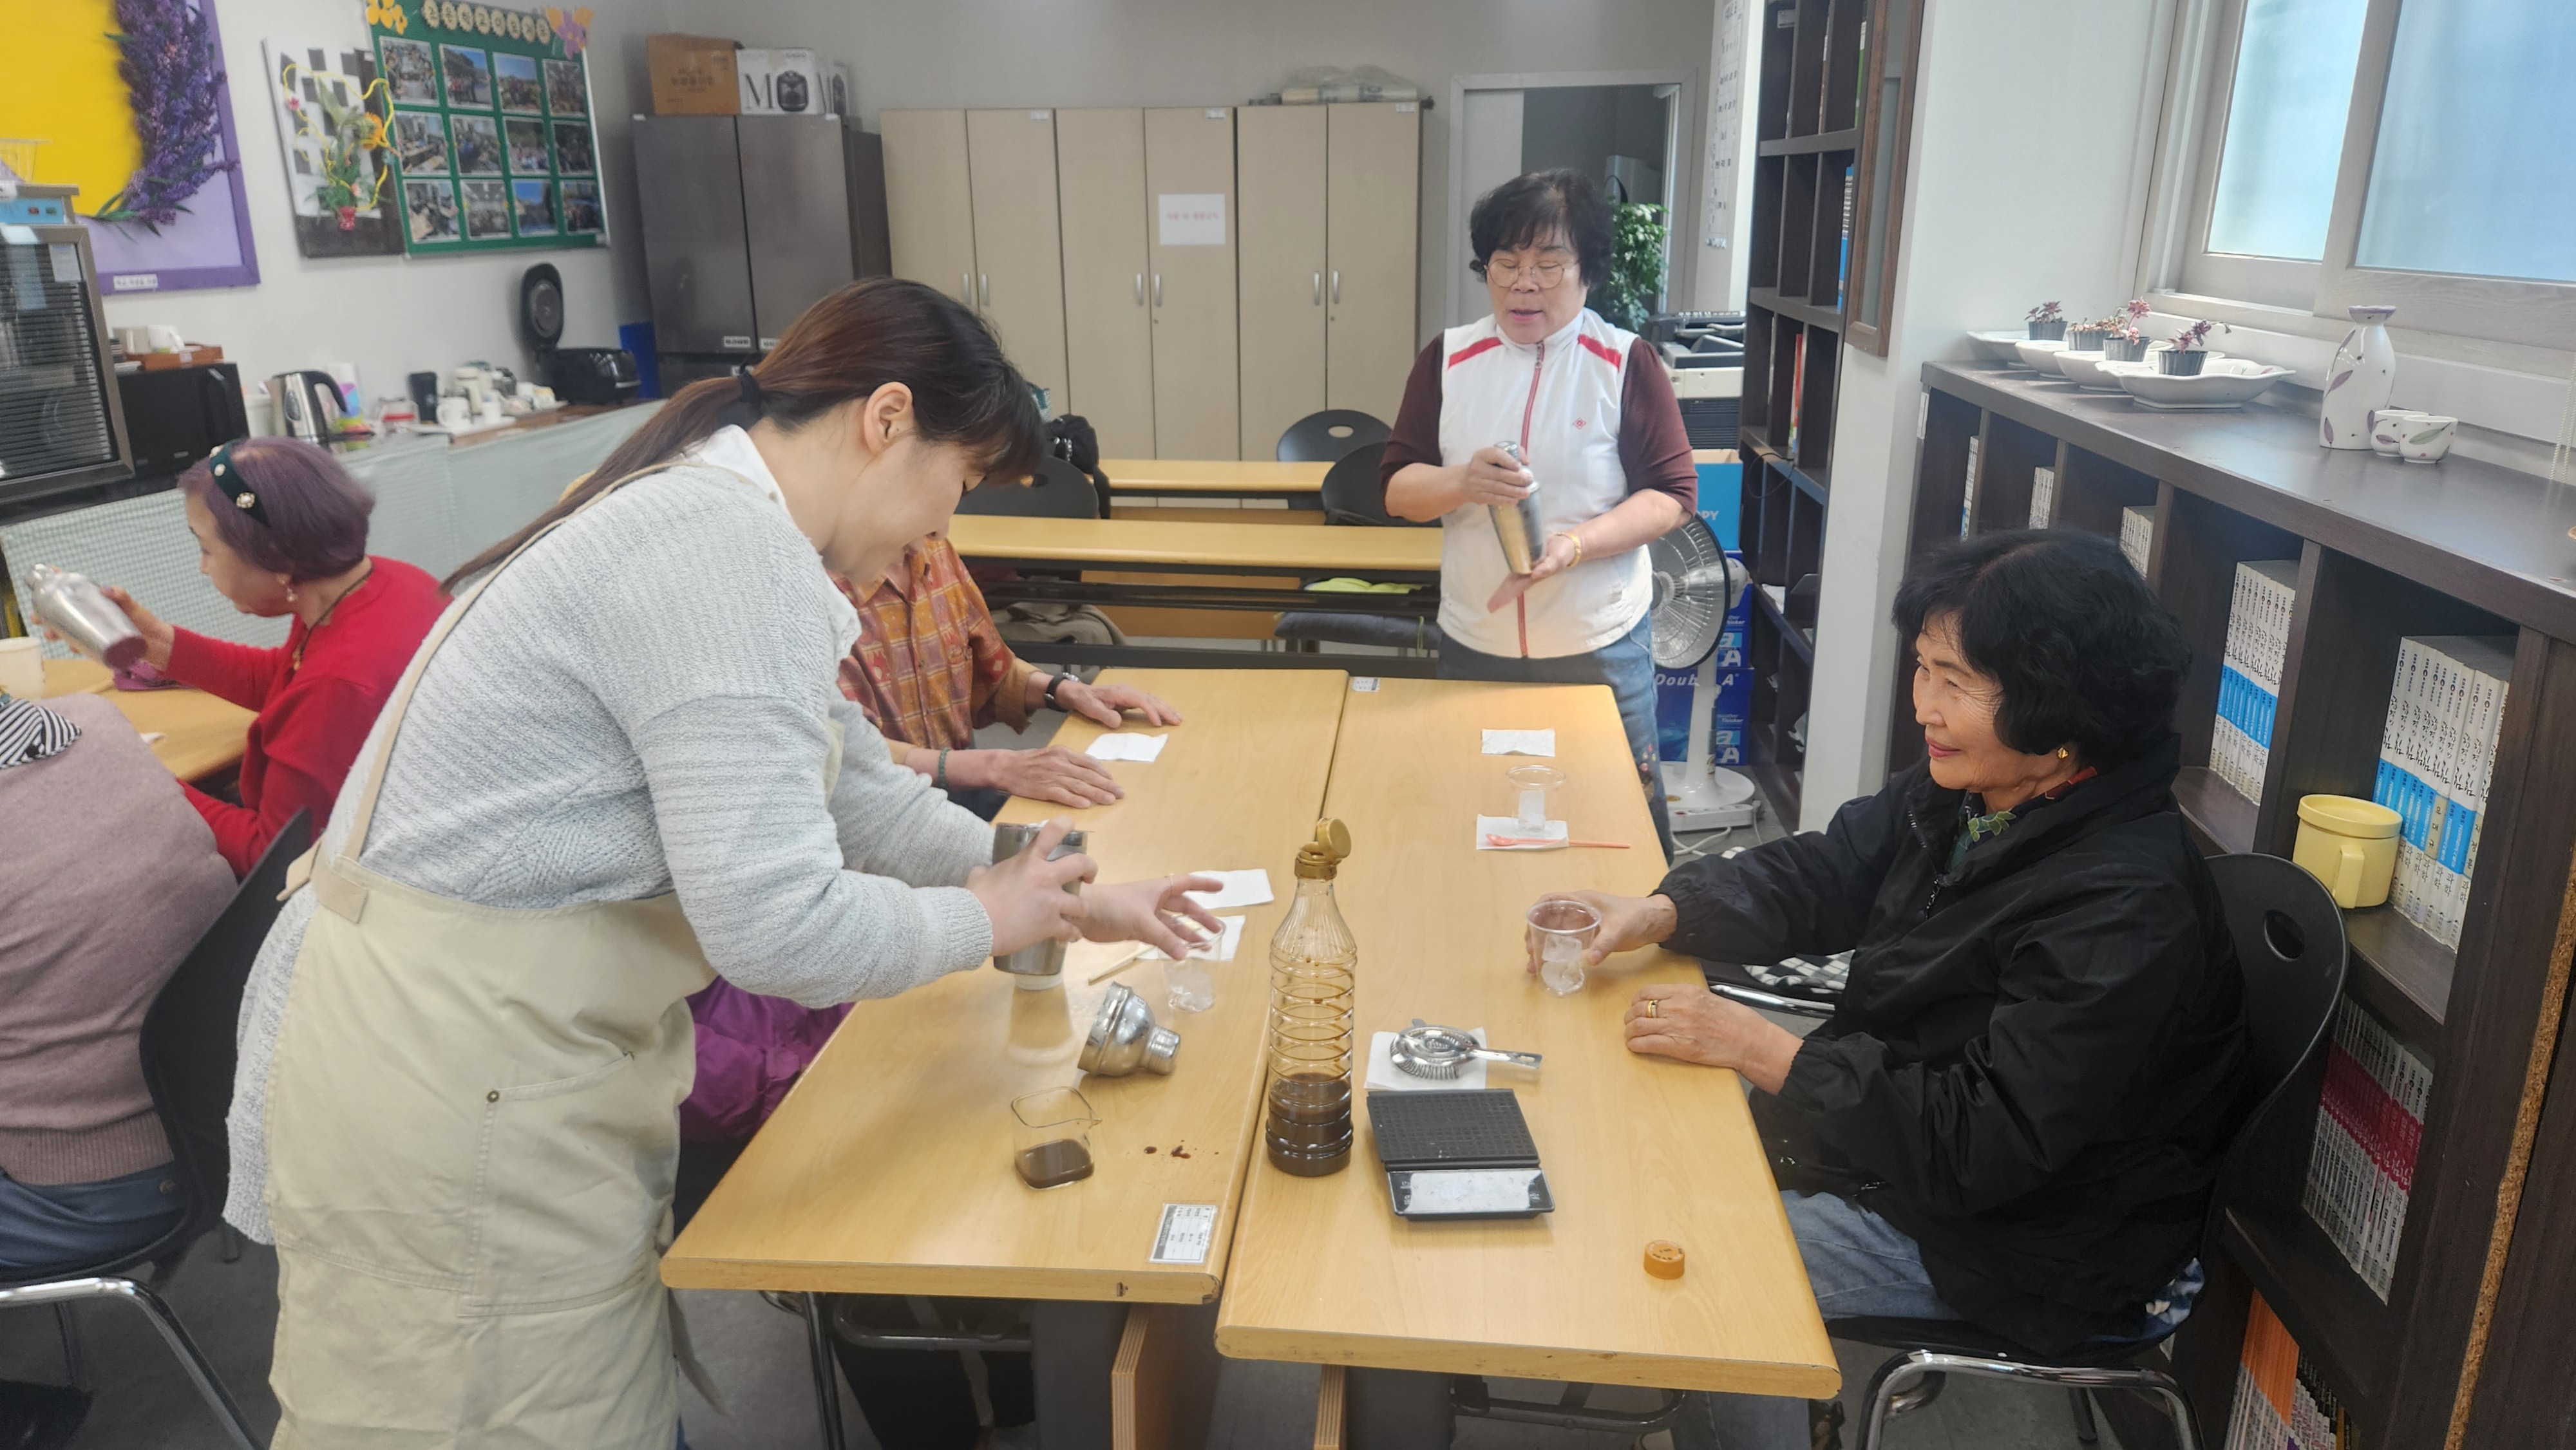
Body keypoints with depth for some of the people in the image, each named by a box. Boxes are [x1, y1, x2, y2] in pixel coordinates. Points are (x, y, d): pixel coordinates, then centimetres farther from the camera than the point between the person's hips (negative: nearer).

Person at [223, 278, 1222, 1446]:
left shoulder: (718, 518, 9)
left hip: (501, 1047, 10)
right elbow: (777, 925, -29)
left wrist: (1053, 893, 16)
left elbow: (851, 789, 17)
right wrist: (982, 923, -10)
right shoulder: (730, 550, -23)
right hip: (448, 1093, -10)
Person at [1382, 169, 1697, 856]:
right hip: (1472, 644, 2)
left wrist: (1576, 545, -23)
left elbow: (1672, 493, -6)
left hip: (1600, 646, -2)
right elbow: (1398, 488, 0)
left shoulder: (1626, 363, -6)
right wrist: (1464, 482, -22)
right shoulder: (1448, 359, 1)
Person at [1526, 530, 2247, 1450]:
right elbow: (1822, 875, 5)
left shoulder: (2128, 917, -31)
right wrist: (1659, 914, -12)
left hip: (2029, 1245, -8)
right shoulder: (1965, 793, -4)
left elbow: (1983, 1146, -32)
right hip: (1904, 1118, 9)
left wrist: (1761, 1052, -31)